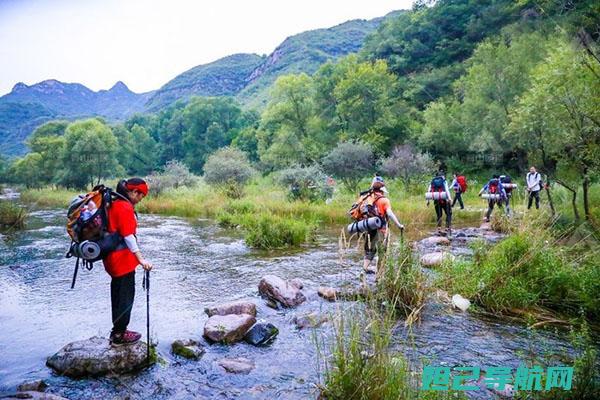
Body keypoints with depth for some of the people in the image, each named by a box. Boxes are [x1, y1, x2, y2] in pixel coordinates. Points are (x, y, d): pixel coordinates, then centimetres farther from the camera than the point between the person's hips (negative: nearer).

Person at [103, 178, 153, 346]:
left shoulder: (115, 204, 10)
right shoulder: (125, 207, -19)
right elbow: (128, 236, -25)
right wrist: (141, 259, -29)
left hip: (113, 258, 10)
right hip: (122, 260, -10)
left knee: (118, 294, 18)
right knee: (126, 296, 2)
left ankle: (117, 330, 30)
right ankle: (119, 335, 12)